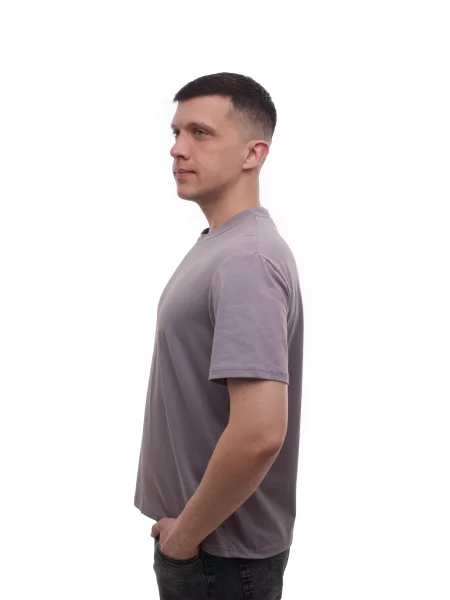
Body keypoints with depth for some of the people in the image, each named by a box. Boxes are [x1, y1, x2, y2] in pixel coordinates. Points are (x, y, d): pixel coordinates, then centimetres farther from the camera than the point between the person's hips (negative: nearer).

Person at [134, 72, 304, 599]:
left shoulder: (245, 260, -25)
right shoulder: (217, 244, 6)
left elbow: (259, 432, -33)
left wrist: (186, 533, -18)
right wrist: (181, 525, 14)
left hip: (219, 554, -8)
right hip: (196, 532, 8)